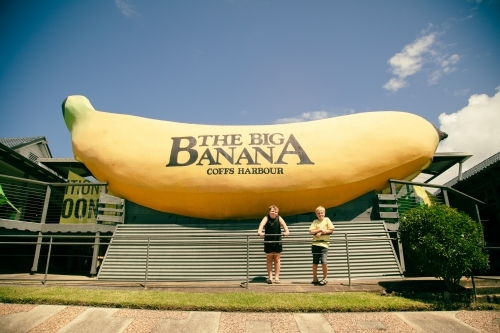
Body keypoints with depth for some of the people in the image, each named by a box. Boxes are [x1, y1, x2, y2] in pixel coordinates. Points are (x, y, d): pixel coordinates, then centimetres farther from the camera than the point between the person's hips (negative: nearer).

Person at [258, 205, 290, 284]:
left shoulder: (279, 218, -4)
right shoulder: (266, 218, -7)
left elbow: (283, 224, -22)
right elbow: (262, 224, -26)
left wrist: (286, 231, -43)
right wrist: (260, 231, -47)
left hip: (277, 242, 1)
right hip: (268, 242, -1)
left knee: (277, 259, 6)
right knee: (269, 259, 6)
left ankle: (276, 277, 13)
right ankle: (270, 277, 12)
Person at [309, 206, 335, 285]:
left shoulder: (327, 220, 6)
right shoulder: (315, 221, 9)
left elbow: (331, 230, -3)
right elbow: (311, 231, -3)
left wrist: (321, 232, -8)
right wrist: (320, 229, -13)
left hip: (324, 244, -2)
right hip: (315, 243, 2)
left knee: (324, 262, -9)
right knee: (315, 262, 7)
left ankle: (325, 278, 10)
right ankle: (315, 279, 21)